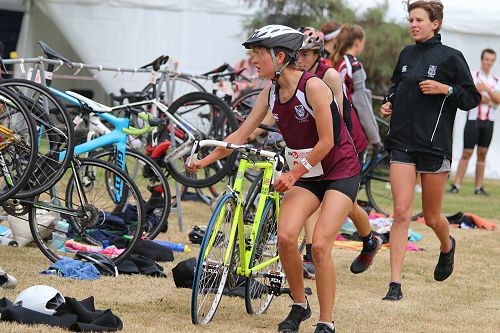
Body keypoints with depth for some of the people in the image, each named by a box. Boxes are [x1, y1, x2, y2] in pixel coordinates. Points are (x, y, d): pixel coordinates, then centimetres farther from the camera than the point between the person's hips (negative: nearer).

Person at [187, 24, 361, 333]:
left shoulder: (313, 87, -22)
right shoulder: (272, 92, 0)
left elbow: (326, 143, -20)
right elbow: (242, 134, 5)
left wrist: (293, 174, -15)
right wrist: (205, 160, 0)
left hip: (340, 171, -6)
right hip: (305, 173, 6)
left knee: (320, 245, -17)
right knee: (285, 236, -15)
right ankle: (299, 305, 7)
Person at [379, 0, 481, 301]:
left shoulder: (450, 57, -4)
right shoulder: (406, 55, 10)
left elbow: (472, 98, -3)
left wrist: (446, 89, -19)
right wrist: (389, 103, 7)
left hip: (435, 145, -3)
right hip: (403, 144, 3)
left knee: (432, 217, 10)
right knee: (401, 213, -8)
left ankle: (448, 246, 45)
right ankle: (395, 284, -8)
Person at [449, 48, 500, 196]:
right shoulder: (472, 76, 0)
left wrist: (486, 88, -16)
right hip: (473, 119, -4)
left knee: (482, 154, 4)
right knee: (467, 153, -7)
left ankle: (479, 187, 7)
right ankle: (456, 185, -5)